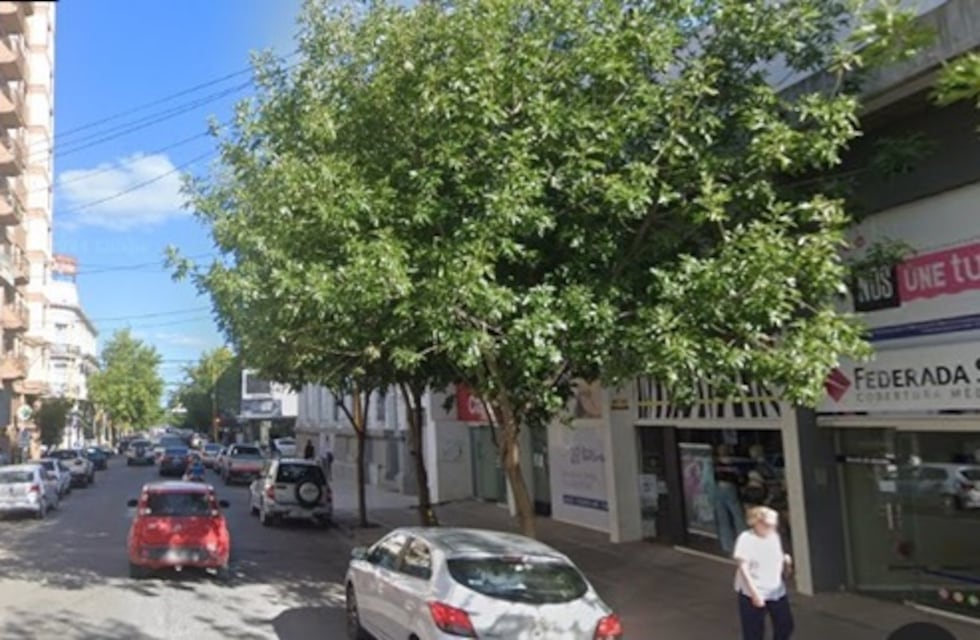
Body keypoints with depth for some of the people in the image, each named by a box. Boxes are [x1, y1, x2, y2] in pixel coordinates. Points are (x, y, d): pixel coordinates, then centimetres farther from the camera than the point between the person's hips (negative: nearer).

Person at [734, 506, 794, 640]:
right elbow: (743, 568, -20)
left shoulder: (774, 536, 5)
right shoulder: (746, 538, -16)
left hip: (777, 591, 7)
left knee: (785, 625, 11)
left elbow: (777, 561, 17)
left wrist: (786, 562, -7)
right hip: (752, 593, -6)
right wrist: (754, 592, -26)